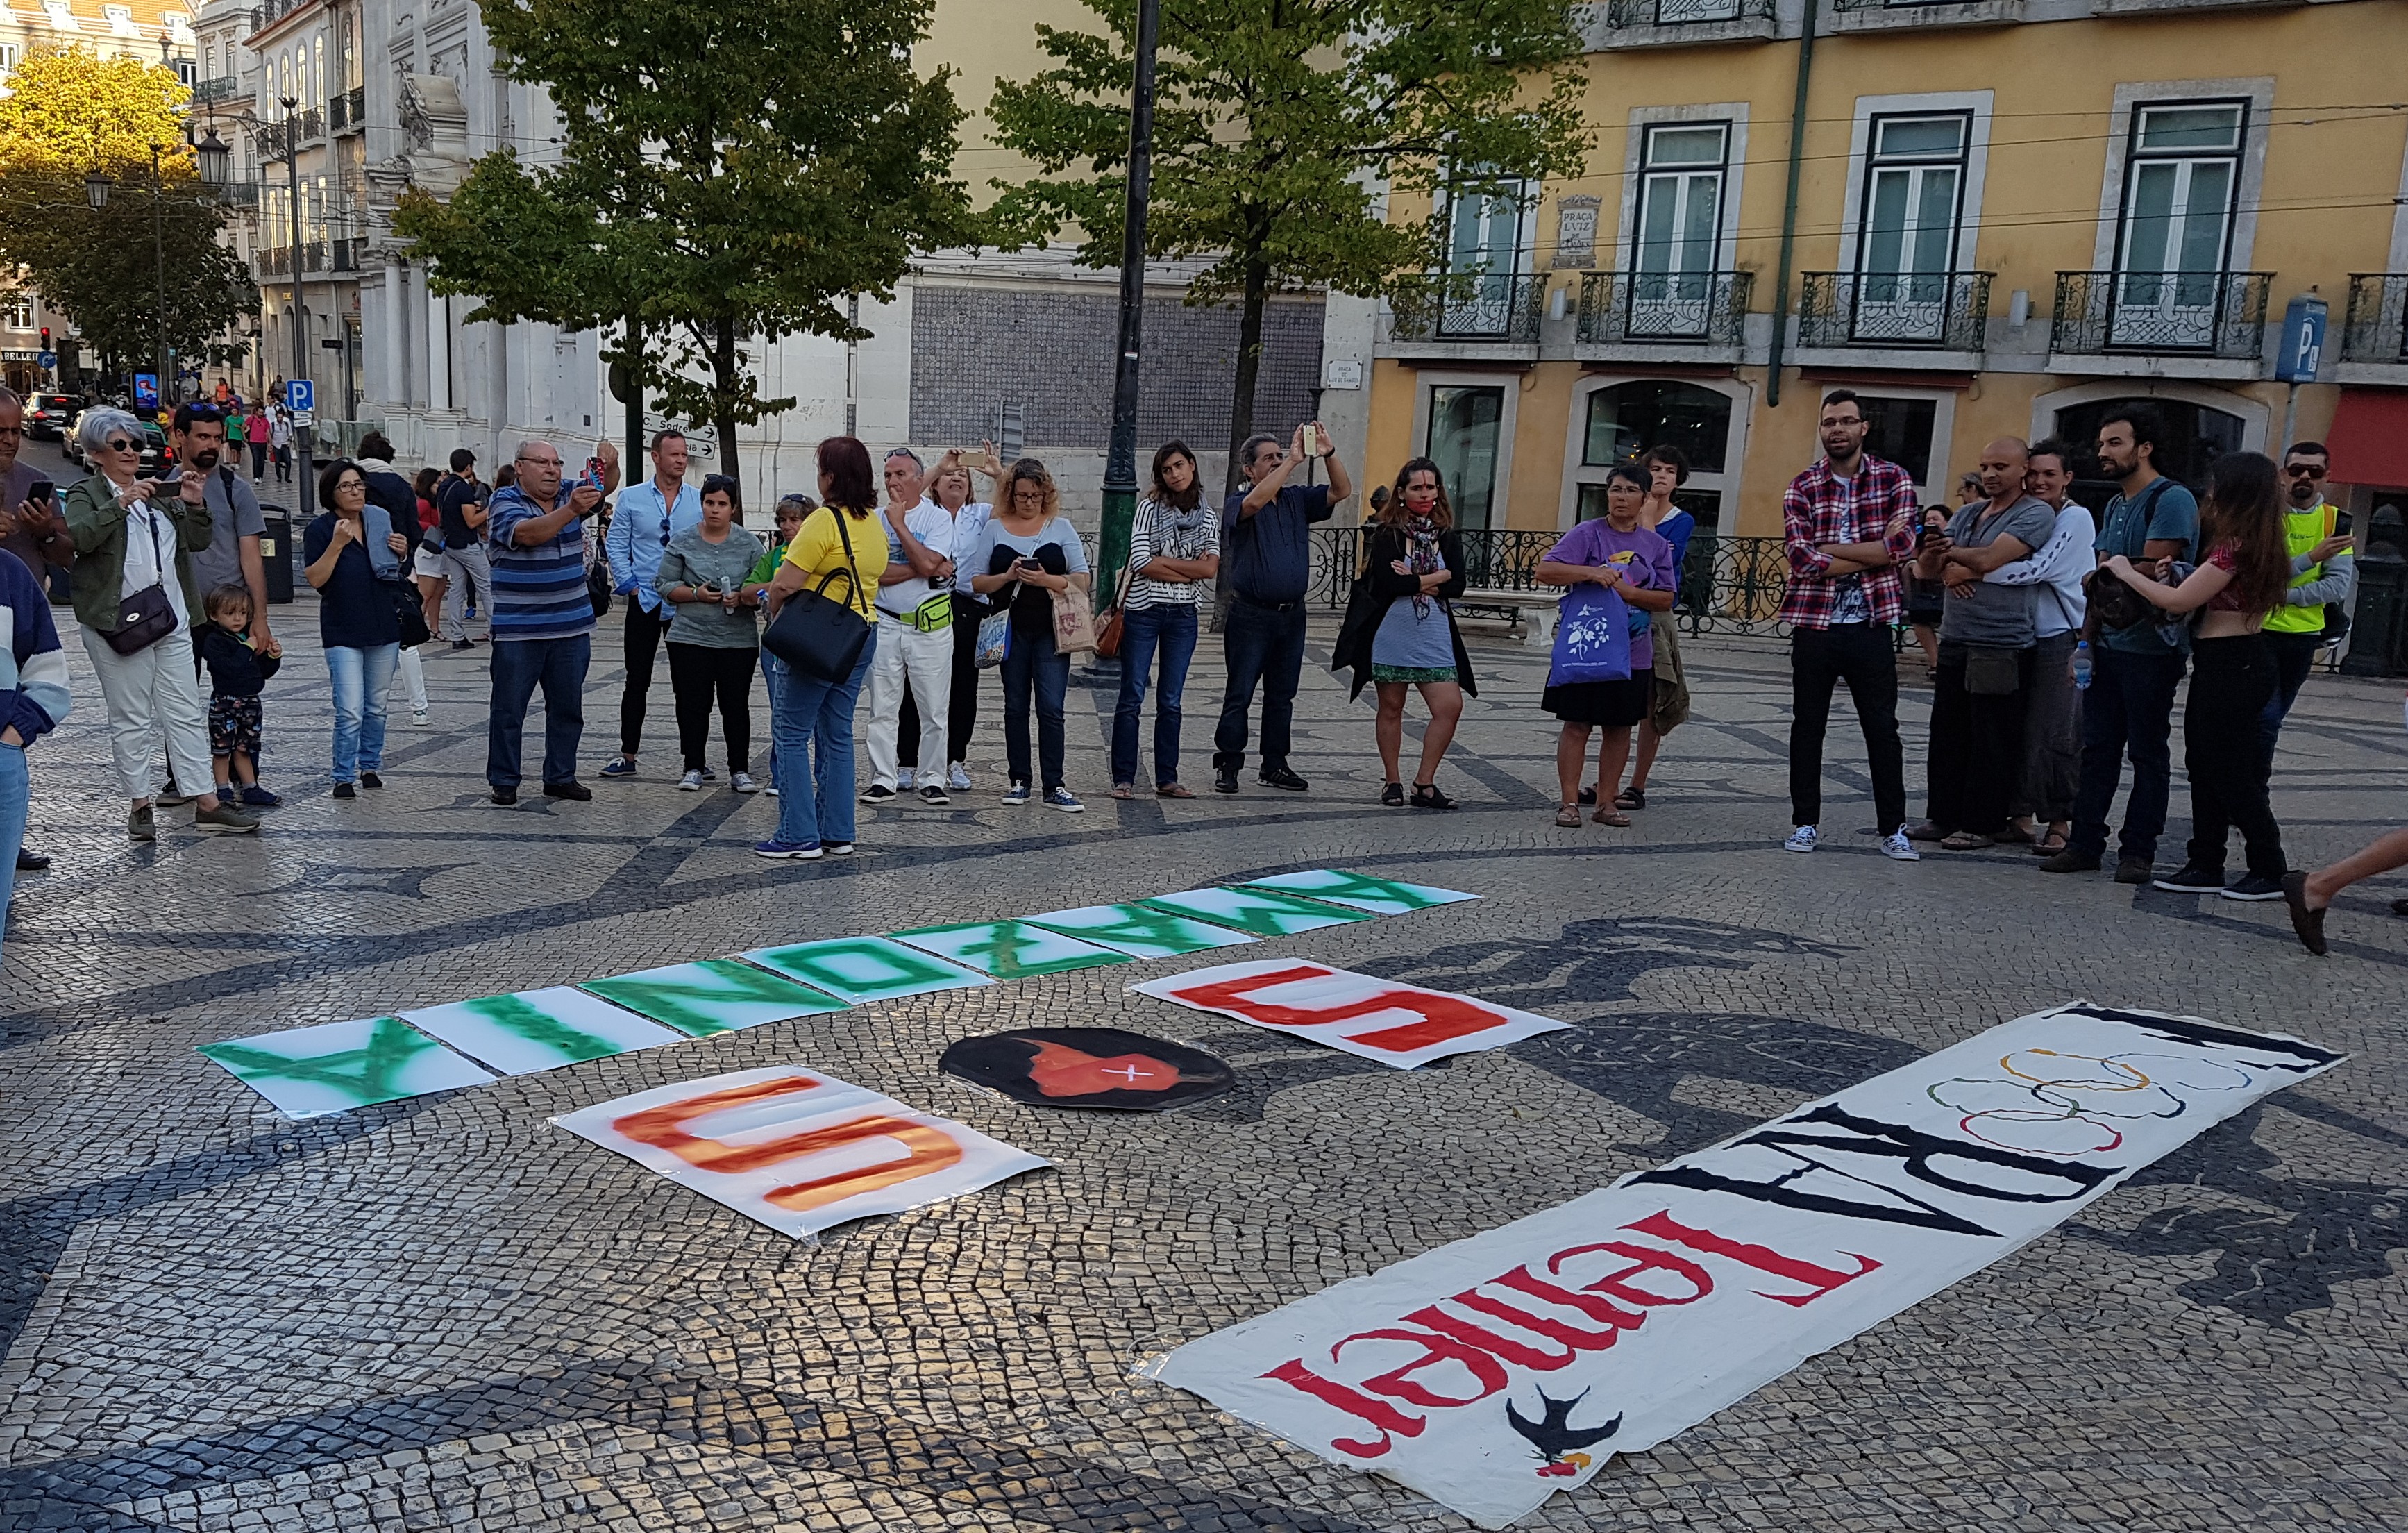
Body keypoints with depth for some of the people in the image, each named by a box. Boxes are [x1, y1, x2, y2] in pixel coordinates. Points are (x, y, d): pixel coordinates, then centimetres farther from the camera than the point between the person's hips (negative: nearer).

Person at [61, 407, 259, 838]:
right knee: (131, 720, 1)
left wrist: (194, 505, -1)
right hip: (118, 624, -5)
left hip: (173, 622, 5)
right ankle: (140, 805, 9)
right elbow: (79, 535, -17)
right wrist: (120, 503, -25)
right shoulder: (86, 495, 2)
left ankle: (207, 804, 5)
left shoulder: (158, 494, 19)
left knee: (187, 714, 4)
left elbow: (196, 541, 16)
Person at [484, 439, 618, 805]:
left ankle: (561, 777, 21)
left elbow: (607, 486, 1)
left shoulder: (569, 493, 9)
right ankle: (503, 781, 11)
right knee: (509, 708, 2)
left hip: (573, 626, 5)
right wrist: (571, 511, -41)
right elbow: (528, 534, -27)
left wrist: (609, 465, -23)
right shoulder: (504, 501, -9)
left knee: (568, 707, 11)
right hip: (518, 631, -5)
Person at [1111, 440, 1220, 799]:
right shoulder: (1149, 507, -1)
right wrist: (1190, 572, -9)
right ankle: (1123, 779, 3)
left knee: (1170, 701, 7)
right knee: (1132, 698, -1)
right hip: (1143, 611, -3)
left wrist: (1163, 561, -9)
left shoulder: (1208, 518, 8)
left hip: (1183, 616, 3)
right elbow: (1141, 563, -12)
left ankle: (1167, 779, 13)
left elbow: (1211, 568, -5)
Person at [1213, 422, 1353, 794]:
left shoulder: (1298, 499, 10)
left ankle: (1275, 766, 19)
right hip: (1251, 615, -5)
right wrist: (1293, 461, -28)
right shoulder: (1238, 504, -5)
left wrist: (1328, 454, -16)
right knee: (1240, 694, -2)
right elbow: (1255, 502, -29)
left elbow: (1341, 491, 1)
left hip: (1292, 613, 5)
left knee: (1282, 695, 11)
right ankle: (1228, 766, 4)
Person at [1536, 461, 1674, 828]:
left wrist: (1626, 591, -14)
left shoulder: (1656, 544, 6)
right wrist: (1590, 572, -24)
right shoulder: (1587, 534, -3)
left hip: (1633, 655, 3)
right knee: (1577, 725, -1)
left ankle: (1606, 802, 18)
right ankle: (1569, 802, 6)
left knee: (1619, 728, 9)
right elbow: (1544, 571, -12)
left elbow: (1666, 599, 2)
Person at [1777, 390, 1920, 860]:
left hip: (1871, 627, 0)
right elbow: (1802, 559, -13)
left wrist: (1828, 548, -14)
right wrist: (1875, 551, -14)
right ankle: (1804, 823, 19)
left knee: (1883, 729, 5)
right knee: (1807, 728, 8)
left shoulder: (1893, 479, 1)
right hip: (1814, 624, 1)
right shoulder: (1801, 489, 0)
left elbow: (1904, 542, -14)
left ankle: (1893, 829, 13)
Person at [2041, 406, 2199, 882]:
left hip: (2152, 647, -8)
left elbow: (2150, 570, -20)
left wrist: (2108, 576, -4)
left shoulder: (2172, 499, -11)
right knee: (2098, 747, 9)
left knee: (2148, 751, 2)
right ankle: (2086, 842, 14)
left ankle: (2138, 850, 8)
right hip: (2108, 645, 8)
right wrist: (2088, 634, 6)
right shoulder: (2114, 505, 16)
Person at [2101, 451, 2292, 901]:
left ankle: (2270, 872, 7)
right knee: (2205, 766, 13)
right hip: (2240, 663, 10)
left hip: (2229, 665, -10)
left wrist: (2128, 573, -4)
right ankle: (2206, 867, 18)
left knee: (2231, 772, -1)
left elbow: (2178, 601, -17)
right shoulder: (2260, 544, 11)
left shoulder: (2235, 546, -19)